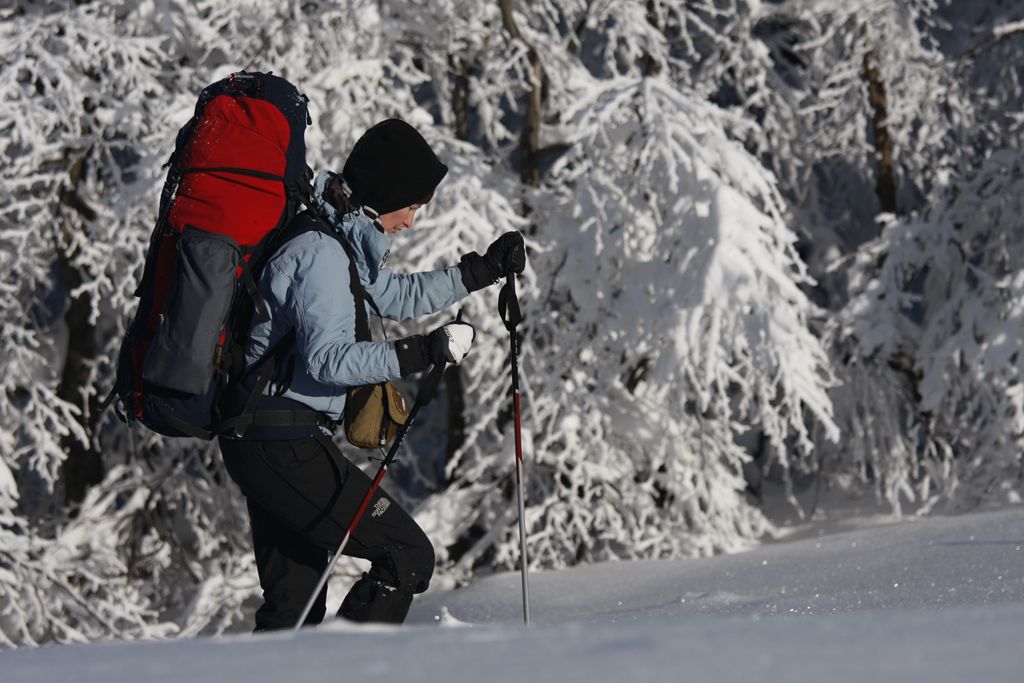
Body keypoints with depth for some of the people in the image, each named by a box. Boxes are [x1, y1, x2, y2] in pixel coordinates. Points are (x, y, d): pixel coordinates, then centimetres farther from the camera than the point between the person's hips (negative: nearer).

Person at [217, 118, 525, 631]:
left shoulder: (338, 241, 13)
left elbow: (397, 296, 28)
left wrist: (484, 269, 21)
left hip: (262, 441, 10)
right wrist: (423, 353, -27)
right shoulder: (319, 253, -17)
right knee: (408, 558, -7)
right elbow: (326, 358, -26)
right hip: (286, 448, -10)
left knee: (293, 604, 14)